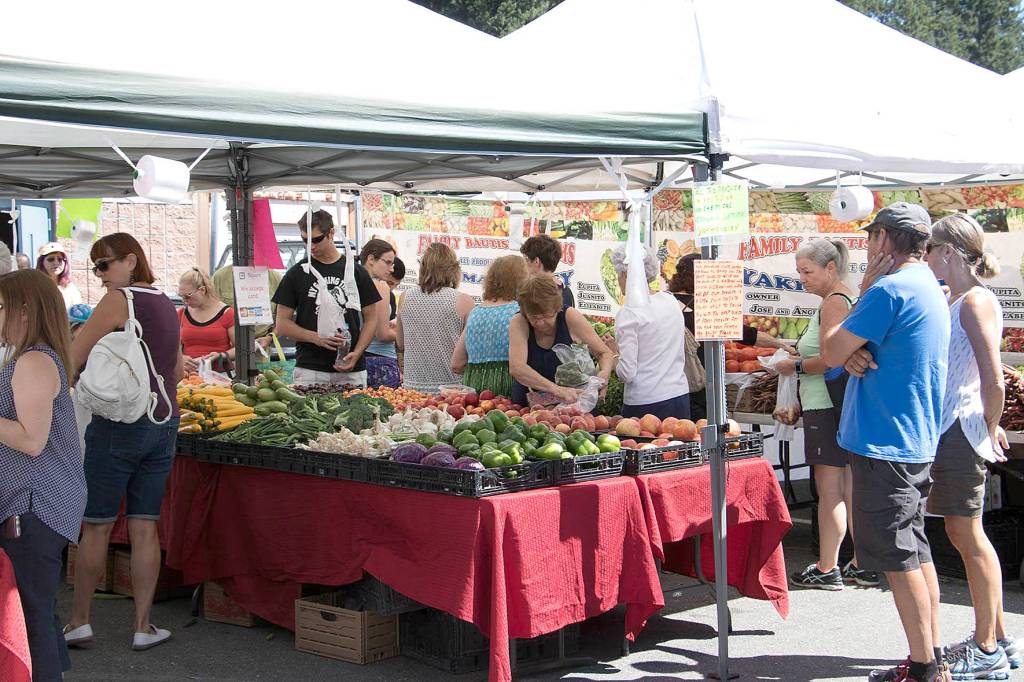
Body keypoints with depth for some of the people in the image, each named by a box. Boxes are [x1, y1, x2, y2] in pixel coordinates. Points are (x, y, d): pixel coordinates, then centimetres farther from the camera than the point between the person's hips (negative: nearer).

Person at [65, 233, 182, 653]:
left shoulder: (118, 300, -10)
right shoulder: (167, 306, 12)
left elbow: (71, 360, -13)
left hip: (118, 424, -6)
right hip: (164, 424, 6)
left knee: (95, 527, 5)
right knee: (144, 528, 7)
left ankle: (79, 622, 13)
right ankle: (143, 627, 9)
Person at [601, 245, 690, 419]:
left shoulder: (629, 313, -11)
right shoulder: (671, 301, 8)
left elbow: (627, 373, -15)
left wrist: (612, 356, 6)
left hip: (645, 404, -6)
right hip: (681, 398, 6)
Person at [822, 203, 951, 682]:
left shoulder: (890, 290, -18)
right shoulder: (929, 289, 15)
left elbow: (831, 353, -12)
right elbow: (842, 352, 15)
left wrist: (863, 290, -4)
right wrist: (853, 353, -8)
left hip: (884, 442, -10)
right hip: (917, 440, 10)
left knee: (899, 559, -4)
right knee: (916, 552, 15)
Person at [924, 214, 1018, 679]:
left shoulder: (975, 301, -14)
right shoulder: (954, 301, 14)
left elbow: (994, 382, -20)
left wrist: (989, 428, -7)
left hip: (960, 431, -9)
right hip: (948, 430, 9)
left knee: (968, 536, -3)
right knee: (964, 535, 14)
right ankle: (994, 639, 24)